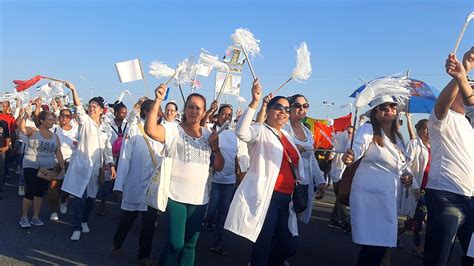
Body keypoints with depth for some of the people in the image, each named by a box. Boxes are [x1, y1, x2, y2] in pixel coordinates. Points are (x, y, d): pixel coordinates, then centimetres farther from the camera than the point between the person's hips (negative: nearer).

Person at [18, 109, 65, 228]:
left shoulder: (55, 136, 7)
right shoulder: (33, 131, -4)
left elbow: (58, 153, 7)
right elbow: (22, 128, -26)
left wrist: (63, 167, 2)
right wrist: (25, 116, -41)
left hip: (47, 168, 4)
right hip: (31, 166, -4)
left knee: (40, 192, 9)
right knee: (30, 192, -4)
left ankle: (35, 217, 21)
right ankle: (24, 217, 12)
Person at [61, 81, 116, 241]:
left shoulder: (105, 128, 13)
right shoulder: (85, 120, 1)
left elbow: (107, 147, 13)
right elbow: (79, 107, -16)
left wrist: (111, 164, 5)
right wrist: (73, 90, -29)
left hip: (96, 166, 4)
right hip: (82, 163, -4)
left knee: (91, 196, 11)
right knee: (80, 195, -8)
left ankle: (84, 221, 31)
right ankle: (77, 228, -1)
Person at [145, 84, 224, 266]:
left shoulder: (209, 135, 10)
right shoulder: (173, 130, -4)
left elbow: (218, 168, 9)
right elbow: (150, 130, -26)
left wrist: (215, 147, -7)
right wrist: (158, 101, -30)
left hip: (199, 198, 4)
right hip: (176, 195, -4)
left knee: (190, 244, 14)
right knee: (176, 243, -1)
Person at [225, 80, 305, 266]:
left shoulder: (287, 136, 19)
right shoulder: (260, 131, -4)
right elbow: (241, 132, -27)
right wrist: (255, 102, -33)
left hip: (286, 198, 8)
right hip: (265, 196, -7)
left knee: (289, 246, 14)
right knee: (263, 245, 0)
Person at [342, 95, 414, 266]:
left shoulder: (397, 137, 16)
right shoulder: (368, 129, -6)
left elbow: (402, 165, 26)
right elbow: (358, 147, -25)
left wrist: (408, 175, 4)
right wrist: (350, 156, -47)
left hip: (390, 197, 7)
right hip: (370, 194, -7)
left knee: (382, 242, 13)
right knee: (373, 243, -8)